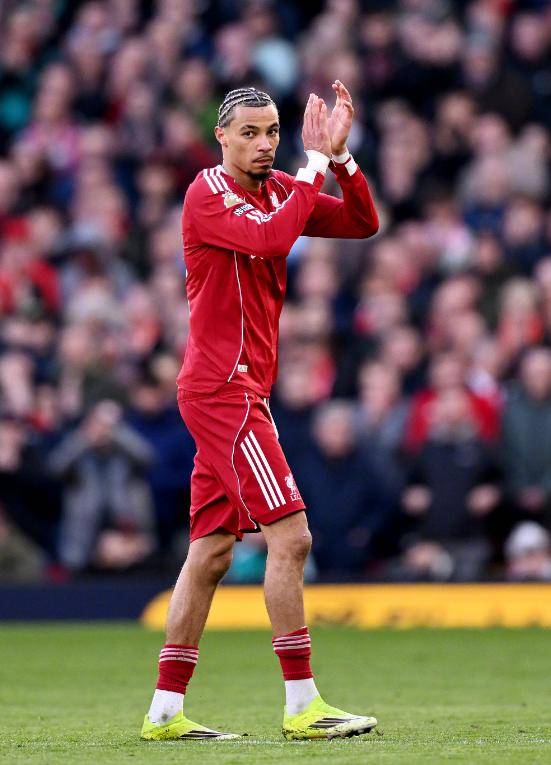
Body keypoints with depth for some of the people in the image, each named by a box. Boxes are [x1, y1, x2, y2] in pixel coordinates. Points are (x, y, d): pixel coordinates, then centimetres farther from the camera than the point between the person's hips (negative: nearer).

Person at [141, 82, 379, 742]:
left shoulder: (280, 190, 14)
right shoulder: (207, 194, -9)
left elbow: (363, 223, 8)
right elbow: (270, 238, -26)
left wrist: (339, 154, -6)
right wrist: (316, 161, -19)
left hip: (240, 393, 9)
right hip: (222, 387, -9)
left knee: (211, 552, 8)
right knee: (289, 534, -14)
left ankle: (165, 711, 12)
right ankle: (301, 706, -14)